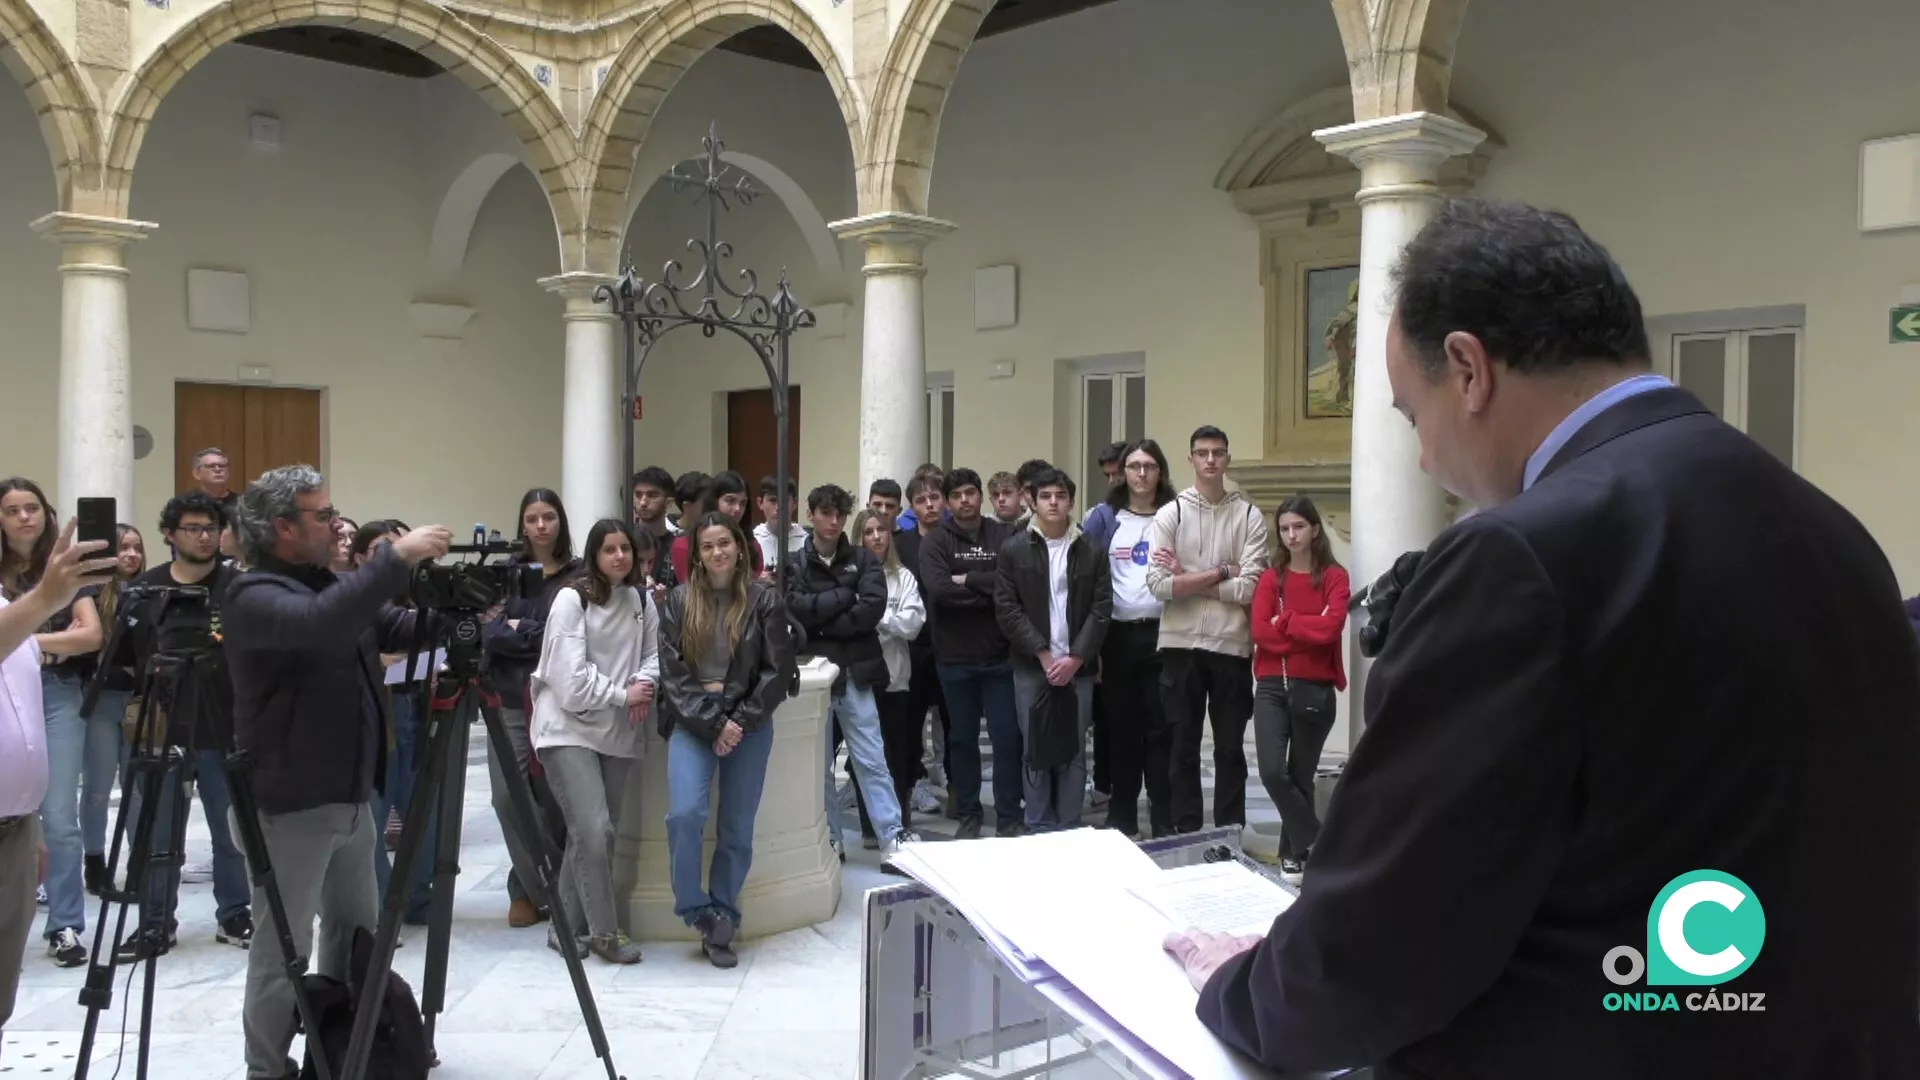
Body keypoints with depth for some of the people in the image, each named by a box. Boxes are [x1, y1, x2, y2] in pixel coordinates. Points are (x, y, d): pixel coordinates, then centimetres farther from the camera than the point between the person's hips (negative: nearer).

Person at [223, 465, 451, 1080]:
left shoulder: (330, 585, 12)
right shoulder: (255, 596, -16)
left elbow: (396, 630, 12)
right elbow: (321, 625, -35)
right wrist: (396, 558, -33)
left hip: (352, 797, 9)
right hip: (291, 807, -9)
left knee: (357, 931, 18)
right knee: (284, 950, 1)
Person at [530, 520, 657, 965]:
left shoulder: (641, 599, 8)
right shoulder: (572, 599, -8)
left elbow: (655, 653, 13)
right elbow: (571, 679, -14)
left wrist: (644, 683, -8)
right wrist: (623, 696, -11)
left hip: (617, 731, 6)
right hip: (569, 728, -6)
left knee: (594, 832, 10)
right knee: (593, 830, -14)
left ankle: (567, 926, 23)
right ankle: (605, 932, -1)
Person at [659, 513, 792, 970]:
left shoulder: (764, 599, 0)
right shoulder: (680, 600, 3)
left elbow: (776, 671, -1)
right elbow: (672, 671, -1)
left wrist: (738, 722, -9)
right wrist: (712, 723, -10)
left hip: (748, 725, 0)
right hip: (692, 722, 0)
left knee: (737, 830, 4)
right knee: (685, 814, -19)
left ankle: (722, 925, 18)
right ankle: (696, 910, 2)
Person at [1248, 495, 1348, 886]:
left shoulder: (1334, 576, 2)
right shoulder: (1271, 578, 9)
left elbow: (1331, 626, -15)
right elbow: (1260, 632, -5)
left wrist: (1284, 621, -8)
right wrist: (1309, 634, -10)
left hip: (1315, 691, -1)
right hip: (1272, 688, 1)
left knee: (1301, 776, 7)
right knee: (1272, 771, -14)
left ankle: (1296, 853, 25)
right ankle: (1317, 844, 4)